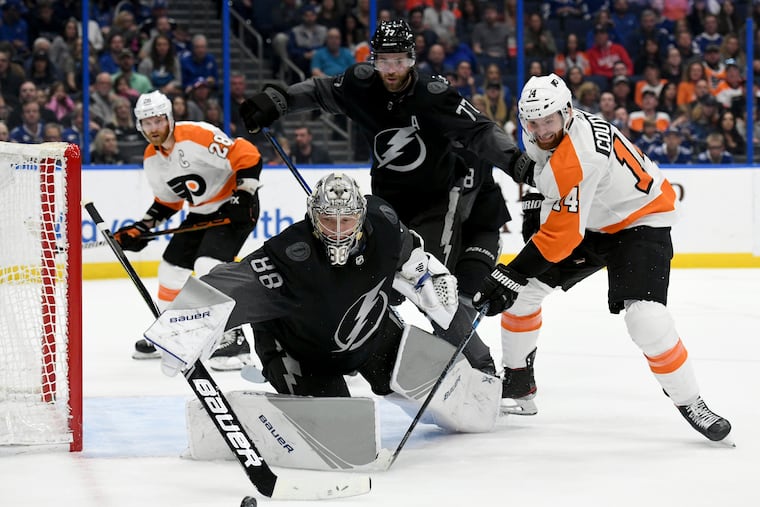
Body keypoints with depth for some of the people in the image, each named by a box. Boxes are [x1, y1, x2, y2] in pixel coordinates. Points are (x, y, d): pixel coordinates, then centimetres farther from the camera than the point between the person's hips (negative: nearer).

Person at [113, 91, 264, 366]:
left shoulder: (198, 135, -24)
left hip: (234, 207, -9)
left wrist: (243, 195, -26)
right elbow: (167, 201, 15)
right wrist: (141, 229, 6)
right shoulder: (151, 159, 3)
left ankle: (233, 339, -21)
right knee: (171, 267, 10)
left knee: (208, 264, -24)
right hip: (202, 213, 9)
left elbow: (247, 156, -24)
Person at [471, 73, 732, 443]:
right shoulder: (540, 136, -9)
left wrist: (510, 275, -33)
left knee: (645, 317, -26)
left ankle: (689, 402, -10)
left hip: (640, 222, -9)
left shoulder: (577, 160, -36)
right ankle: (516, 384, 19)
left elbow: (560, 236, -35)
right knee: (523, 289, 2)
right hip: (590, 218, 9)